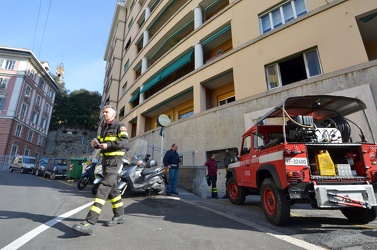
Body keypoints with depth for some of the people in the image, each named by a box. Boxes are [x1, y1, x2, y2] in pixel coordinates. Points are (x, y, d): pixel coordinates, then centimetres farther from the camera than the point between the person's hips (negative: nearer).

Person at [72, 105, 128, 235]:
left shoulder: (119, 126, -6)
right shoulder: (102, 127, 18)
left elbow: (124, 142, -17)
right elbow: (100, 141, 24)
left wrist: (108, 145, -26)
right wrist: (95, 143, 2)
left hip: (114, 159, -8)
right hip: (105, 159, 9)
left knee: (104, 188, -15)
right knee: (112, 188, 13)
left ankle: (89, 223, -18)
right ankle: (120, 215, 26)